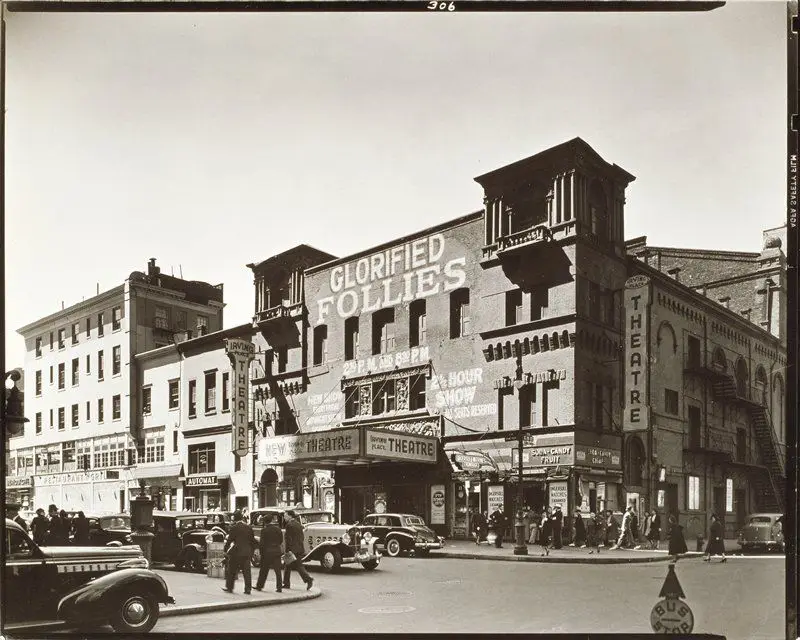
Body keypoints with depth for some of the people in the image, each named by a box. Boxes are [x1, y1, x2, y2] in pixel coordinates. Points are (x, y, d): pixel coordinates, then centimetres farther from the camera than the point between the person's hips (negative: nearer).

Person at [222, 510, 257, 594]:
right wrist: (252, 551, 19)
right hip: (247, 553, 4)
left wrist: (225, 549, 5)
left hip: (236, 552, -4)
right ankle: (248, 589, 2)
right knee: (247, 571, 5)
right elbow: (253, 541, 10)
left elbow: (229, 540, -7)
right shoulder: (249, 528, 6)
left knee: (231, 571, 11)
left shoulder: (234, 527, -8)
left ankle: (229, 587, 19)